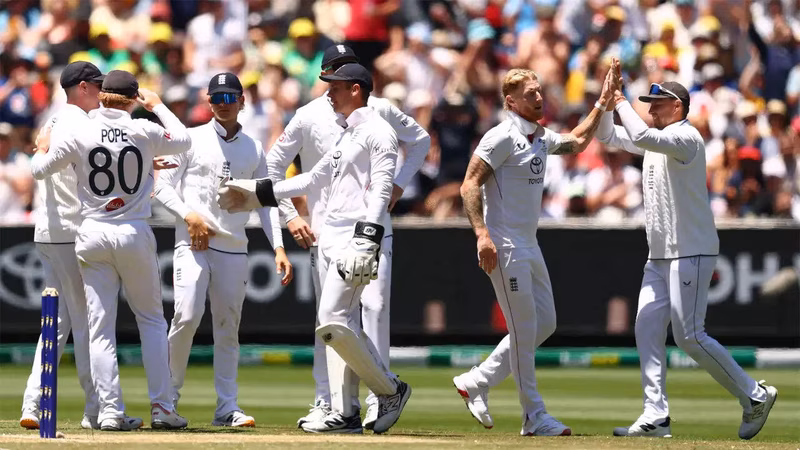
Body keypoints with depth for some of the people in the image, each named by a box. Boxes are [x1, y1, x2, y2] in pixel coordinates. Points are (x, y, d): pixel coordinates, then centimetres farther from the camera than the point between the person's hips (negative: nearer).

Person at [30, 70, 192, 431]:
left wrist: (41, 148, 25)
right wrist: (157, 106, 25)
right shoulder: (144, 132, -5)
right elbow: (184, 141, 14)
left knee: (100, 327, 4)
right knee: (151, 319, 13)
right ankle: (162, 407, 7)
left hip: (93, 236, 0)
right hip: (135, 235, 0)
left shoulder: (78, 135, -5)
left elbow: (38, 170, 4)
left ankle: (110, 411, -3)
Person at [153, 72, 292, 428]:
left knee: (228, 328, 2)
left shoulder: (254, 149, 13)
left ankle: (226, 407, 5)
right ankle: (169, 393, -1)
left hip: (234, 249, 3)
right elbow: (163, 185, 2)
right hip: (193, 243, -3)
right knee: (187, 315, -18)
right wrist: (189, 215, -14)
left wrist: (278, 247, 3)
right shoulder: (191, 139, 4)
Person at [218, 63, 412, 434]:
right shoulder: (346, 135, 21)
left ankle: (390, 390, -3)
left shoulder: (376, 131, -9)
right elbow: (314, 179, 28)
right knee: (339, 325, 7)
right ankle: (345, 413, 8)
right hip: (331, 236, 10)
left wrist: (366, 242, -26)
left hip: (356, 235, -10)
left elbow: (381, 191, -17)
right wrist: (258, 193, 27)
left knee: (333, 322, -16)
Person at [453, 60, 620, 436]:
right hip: (505, 246, -9)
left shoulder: (541, 138, 13)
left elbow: (576, 142, 32)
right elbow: (469, 186, -17)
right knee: (524, 329, -6)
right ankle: (534, 416, 0)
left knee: (545, 323, 11)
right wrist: (482, 234, -27)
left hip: (530, 246, 9)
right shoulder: (502, 137, -13)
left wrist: (603, 102, 24)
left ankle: (477, 383, 18)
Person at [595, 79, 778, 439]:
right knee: (647, 329, 0)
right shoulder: (659, 138, 15)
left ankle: (754, 396, 0)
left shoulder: (686, 137, -13)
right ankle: (656, 417, -2)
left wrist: (621, 102, -15)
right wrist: (608, 96, 5)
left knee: (689, 336, -11)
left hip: (691, 253, -9)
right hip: (660, 256, 9)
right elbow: (607, 135, 20)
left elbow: (640, 136, -30)